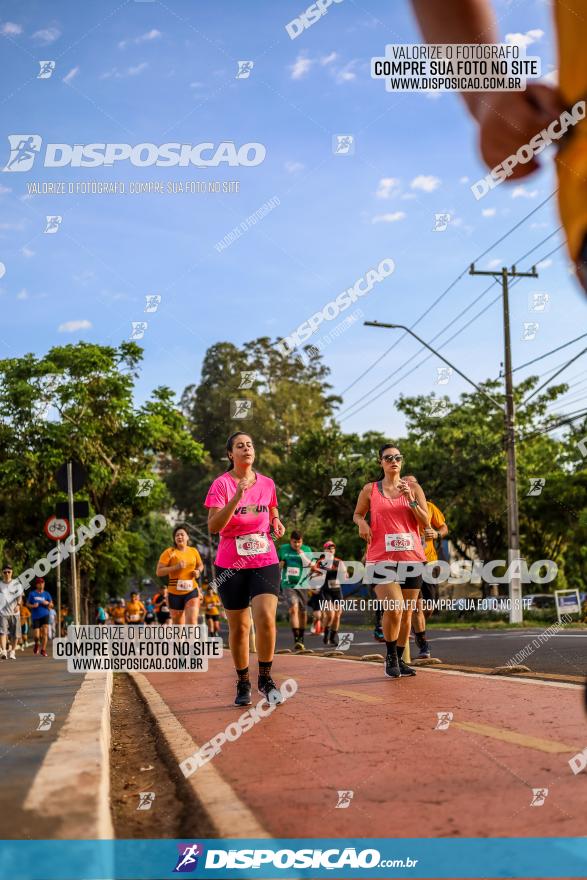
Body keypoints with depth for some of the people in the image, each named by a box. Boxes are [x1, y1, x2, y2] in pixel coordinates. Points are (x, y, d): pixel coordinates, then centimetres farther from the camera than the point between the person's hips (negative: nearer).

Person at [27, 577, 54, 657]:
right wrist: (33, 606, -12)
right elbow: (27, 604, 8)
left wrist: (48, 603, -10)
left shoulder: (46, 594, 7)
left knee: (45, 632, -12)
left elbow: (51, 605, 12)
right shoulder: (32, 593, 3)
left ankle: (43, 650, 0)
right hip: (35, 616, -1)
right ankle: (37, 644, 30)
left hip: (45, 615, 1)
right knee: (36, 636, -5)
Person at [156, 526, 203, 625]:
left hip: (192, 590, 1)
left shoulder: (194, 551, 6)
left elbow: (200, 565, 25)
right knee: (178, 625, 11)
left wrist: (198, 571, 2)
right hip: (175, 593, -1)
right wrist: (176, 567, -22)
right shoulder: (169, 552, -5)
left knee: (192, 621, -17)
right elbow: (159, 572, -10)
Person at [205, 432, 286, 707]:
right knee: (239, 626, 5)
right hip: (231, 565, -2)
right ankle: (243, 684, 23)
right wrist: (237, 496, -26)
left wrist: (277, 524, 1)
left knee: (265, 616, -17)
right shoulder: (221, 484, -6)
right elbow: (213, 526, -17)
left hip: (265, 561, 2)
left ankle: (265, 679, 0)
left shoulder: (267, 483, 6)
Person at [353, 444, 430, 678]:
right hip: (381, 559, -3)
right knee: (394, 609, -17)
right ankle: (390, 656, 4)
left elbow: (426, 523, 3)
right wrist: (361, 522, -5)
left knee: (406, 613, 8)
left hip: (411, 557, 3)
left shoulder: (413, 488, 7)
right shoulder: (370, 490, 4)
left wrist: (410, 499, -10)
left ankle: (400, 659, 23)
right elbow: (357, 513, 18)